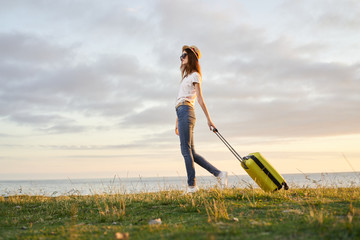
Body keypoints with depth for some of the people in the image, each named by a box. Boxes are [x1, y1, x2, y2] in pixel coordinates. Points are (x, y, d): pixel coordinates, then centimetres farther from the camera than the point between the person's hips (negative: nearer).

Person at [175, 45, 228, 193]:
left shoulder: (195, 75, 4)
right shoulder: (186, 77, 29)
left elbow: (200, 99, -5)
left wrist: (208, 119, -9)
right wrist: (177, 122, 24)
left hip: (186, 112, -9)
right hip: (182, 113, 9)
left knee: (186, 150, -13)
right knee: (190, 153, 3)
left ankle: (191, 186, -12)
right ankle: (219, 174, 2)